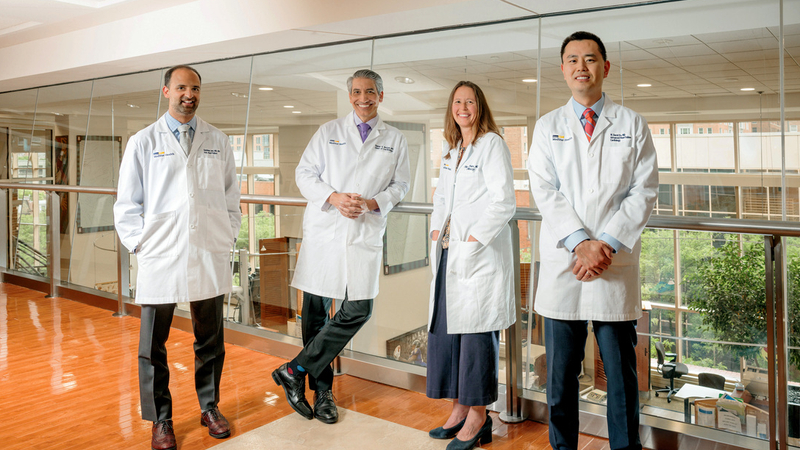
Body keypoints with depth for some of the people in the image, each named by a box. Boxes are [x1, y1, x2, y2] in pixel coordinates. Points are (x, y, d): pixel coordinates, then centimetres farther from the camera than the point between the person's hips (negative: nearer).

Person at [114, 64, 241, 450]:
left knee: (210, 339, 12)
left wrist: (228, 237, 6)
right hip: (160, 259, -1)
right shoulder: (143, 142, 5)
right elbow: (127, 204, 6)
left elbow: (231, 196, 15)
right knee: (153, 346, 6)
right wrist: (141, 245, -2)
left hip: (210, 258, 2)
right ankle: (160, 419, 22)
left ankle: (209, 407, 29)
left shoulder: (218, 142, 10)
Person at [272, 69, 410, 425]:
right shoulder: (329, 132, 11)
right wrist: (334, 198, -11)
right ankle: (322, 390, 17)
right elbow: (304, 173, 7)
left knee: (358, 311, -9)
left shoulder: (395, 139, 12)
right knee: (316, 311, 3)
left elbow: (400, 185, 11)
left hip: (366, 233, 1)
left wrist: (373, 202, -9)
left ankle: (295, 371, 4)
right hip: (323, 231, 0)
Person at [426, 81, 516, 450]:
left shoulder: (492, 144, -4)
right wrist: (436, 230, 10)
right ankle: (459, 410, 21)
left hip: (480, 254, -8)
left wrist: (473, 239, -16)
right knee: (444, 327, 8)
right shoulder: (451, 152, 19)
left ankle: (478, 419, 9)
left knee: (476, 331, -3)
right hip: (449, 253, 8)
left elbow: (504, 201, -12)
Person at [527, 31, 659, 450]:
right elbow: (544, 191, -1)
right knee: (560, 371, 8)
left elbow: (643, 191, 1)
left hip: (617, 265, 0)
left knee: (621, 371, 6)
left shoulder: (632, 124, 9)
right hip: (562, 264, 1)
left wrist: (607, 244, -12)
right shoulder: (547, 126, 10)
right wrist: (580, 243, -13)